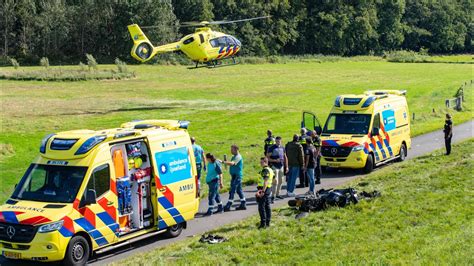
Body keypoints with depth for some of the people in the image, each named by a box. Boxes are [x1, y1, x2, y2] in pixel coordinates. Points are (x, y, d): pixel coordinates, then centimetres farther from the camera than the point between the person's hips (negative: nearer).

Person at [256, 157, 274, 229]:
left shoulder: (265, 170, -17)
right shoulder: (270, 170, 15)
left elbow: (265, 182, -24)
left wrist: (262, 191, -27)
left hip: (263, 189, -10)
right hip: (269, 189, 10)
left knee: (261, 207, -7)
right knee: (267, 206, 13)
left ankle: (263, 223, -7)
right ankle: (268, 222, 17)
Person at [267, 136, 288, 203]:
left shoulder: (282, 148, 12)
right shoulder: (272, 148, -6)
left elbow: (285, 157, 19)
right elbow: (267, 157, -8)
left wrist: (286, 167, 16)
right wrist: (275, 160, -21)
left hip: (281, 166, 6)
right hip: (274, 167, -6)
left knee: (280, 181, 12)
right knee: (275, 181, -13)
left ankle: (277, 194, 25)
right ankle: (273, 196, -11)